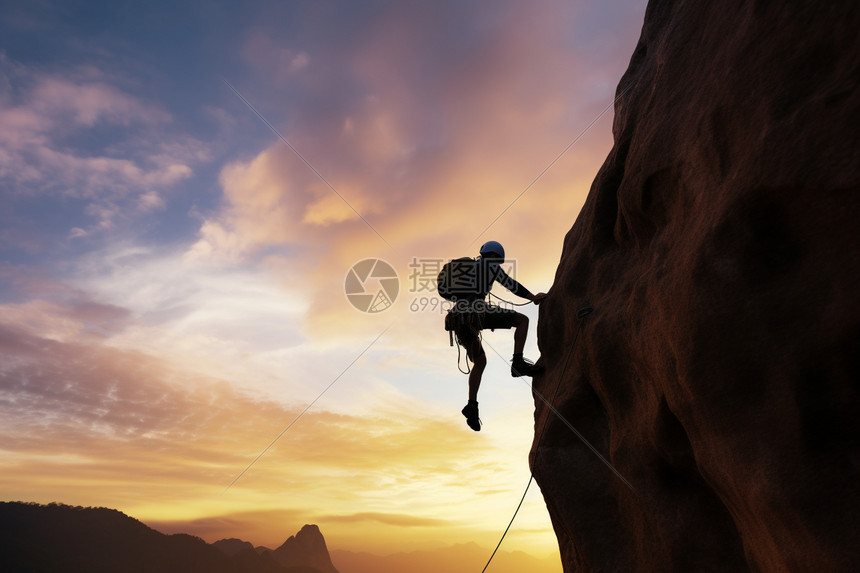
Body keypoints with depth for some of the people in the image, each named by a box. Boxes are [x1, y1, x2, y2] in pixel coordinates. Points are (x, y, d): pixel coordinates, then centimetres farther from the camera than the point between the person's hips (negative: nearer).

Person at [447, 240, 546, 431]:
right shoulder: (489, 264, 12)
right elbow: (510, 284, 5)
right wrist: (533, 297, 13)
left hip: (458, 319, 8)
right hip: (476, 312, -8)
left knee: (480, 362, 19)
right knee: (522, 320, 4)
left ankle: (472, 405, 8)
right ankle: (518, 363, -7)